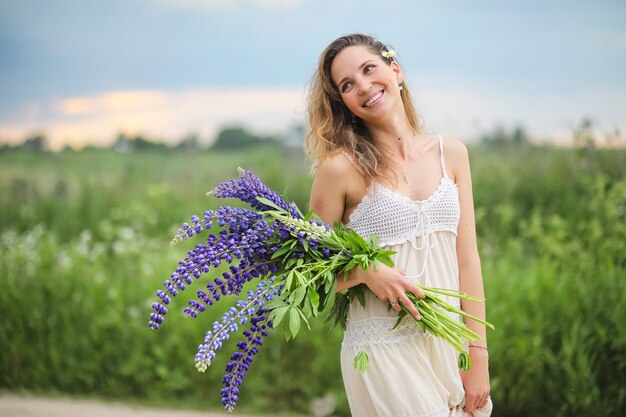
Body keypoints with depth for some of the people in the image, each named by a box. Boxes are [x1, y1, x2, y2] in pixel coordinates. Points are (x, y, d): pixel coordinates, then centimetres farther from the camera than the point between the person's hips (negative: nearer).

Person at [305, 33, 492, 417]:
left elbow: (467, 259, 3)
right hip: (385, 351, -4)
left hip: (450, 345, 4)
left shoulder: (451, 153, 4)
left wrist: (478, 356, 0)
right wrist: (366, 273, -21)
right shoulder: (341, 167, -8)